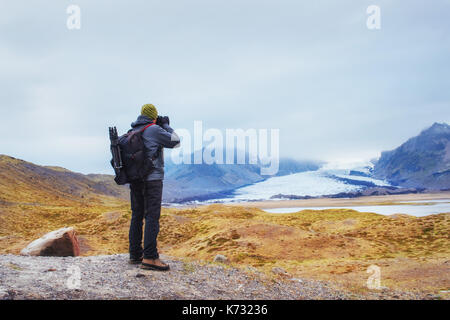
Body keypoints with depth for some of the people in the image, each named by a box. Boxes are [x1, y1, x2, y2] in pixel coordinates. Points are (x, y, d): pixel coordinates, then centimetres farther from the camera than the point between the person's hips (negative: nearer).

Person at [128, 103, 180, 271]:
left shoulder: (132, 131, 12)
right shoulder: (154, 130, -7)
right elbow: (175, 141, -1)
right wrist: (166, 125, 12)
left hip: (134, 180, 7)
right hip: (152, 179, -7)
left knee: (136, 216, 12)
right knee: (152, 216, -9)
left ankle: (135, 254, 17)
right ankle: (150, 257, -13)